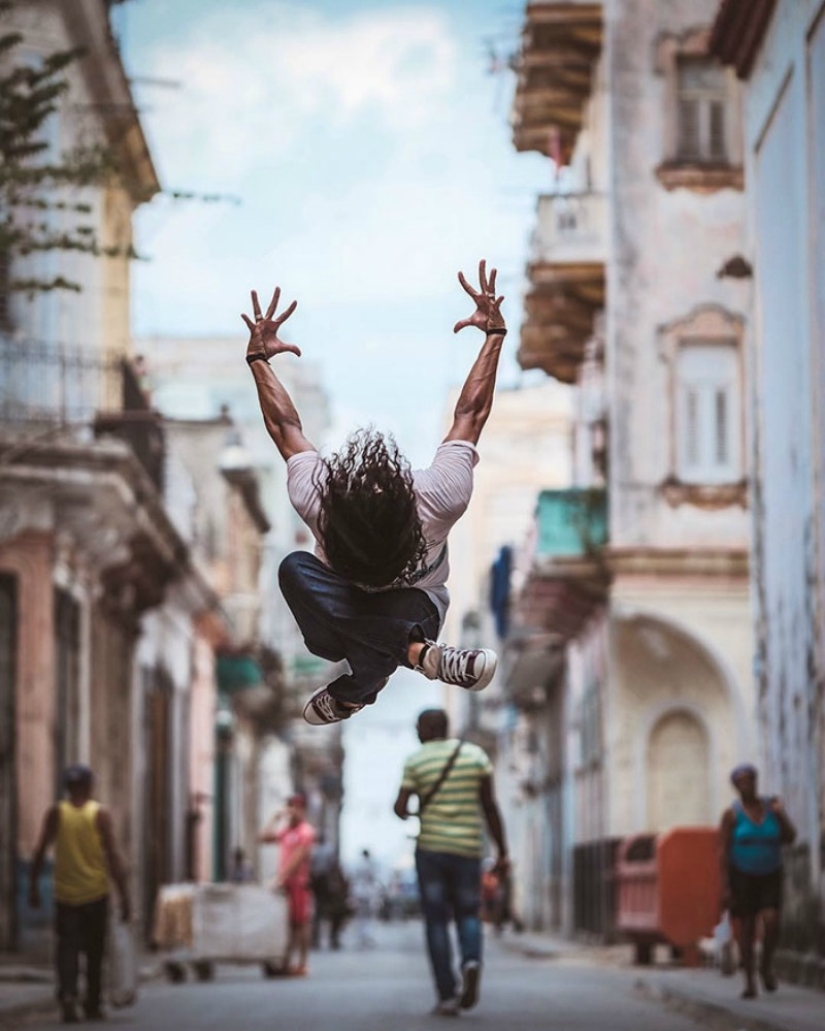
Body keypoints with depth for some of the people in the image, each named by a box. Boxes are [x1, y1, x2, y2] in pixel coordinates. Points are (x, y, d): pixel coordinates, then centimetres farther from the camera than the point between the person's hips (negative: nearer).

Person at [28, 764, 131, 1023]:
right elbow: (112, 857, -7)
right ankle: (92, 1004, 18)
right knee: (94, 951, 12)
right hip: (96, 894, 0)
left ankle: (67, 994, -23)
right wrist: (124, 895, -4)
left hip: (65, 895, 0)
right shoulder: (100, 814, -3)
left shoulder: (55, 814, 0)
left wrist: (33, 887, 9)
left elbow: (40, 853, -1)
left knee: (67, 947, 1)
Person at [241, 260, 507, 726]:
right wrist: (494, 331, -16)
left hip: (342, 615, 0)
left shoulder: (318, 506, -33)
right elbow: (471, 413, -22)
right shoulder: (440, 501, -34)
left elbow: (284, 425, -18)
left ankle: (416, 651, -29)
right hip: (420, 609, 0)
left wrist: (259, 358, -8)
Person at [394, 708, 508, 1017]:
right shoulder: (476, 755, 3)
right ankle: (471, 961, -16)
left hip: (431, 850, -1)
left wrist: (406, 815, 18)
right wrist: (502, 852, 2)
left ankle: (447, 995, -4)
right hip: (468, 849, 1)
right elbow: (490, 806, 0)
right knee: (468, 914, 15)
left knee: (437, 921, 5)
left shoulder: (416, 761, -1)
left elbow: (400, 808, -6)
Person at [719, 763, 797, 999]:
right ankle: (749, 982, 9)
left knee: (771, 921, -18)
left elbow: (790, 837, 0)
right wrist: (725, 887, -15)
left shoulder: (771, 807, 1)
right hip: (742, 878, -2)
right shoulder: (732, 814, -7)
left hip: (770, 877, 2)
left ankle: (766, 965, 6)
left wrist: (781, 815, -18)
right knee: (745, 930, -2)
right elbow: (723, 852, -9)